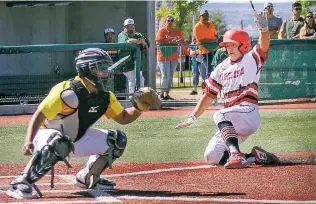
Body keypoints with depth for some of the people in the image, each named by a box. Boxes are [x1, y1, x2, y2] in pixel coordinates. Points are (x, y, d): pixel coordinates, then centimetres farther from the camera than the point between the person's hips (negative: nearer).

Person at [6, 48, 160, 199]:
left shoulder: (105, 96, -1)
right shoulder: (69, 92, -26)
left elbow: (123, 117, 12)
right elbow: (39, 115, -29)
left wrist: (139, 109, -10)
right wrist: (28, 141, -43)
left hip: (76, 139, 8)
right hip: (47, 135, -8)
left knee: (118, 139, 5)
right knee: (60, 144, -44)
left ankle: (87, 178, 20)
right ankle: (20, 184, -36)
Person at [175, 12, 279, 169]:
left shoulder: (251, 60, -1)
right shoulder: (222, 68, 16)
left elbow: (263, 47, -22)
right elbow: (209, 94, 20)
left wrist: (263, 29, -42)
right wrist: (193, 117, 15)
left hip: (249, 113, -8)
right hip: (232, 124, 8)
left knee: (220, 115, -34)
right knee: (211, 156, -3)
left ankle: (236, 155, -45)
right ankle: (254, 157, 2)